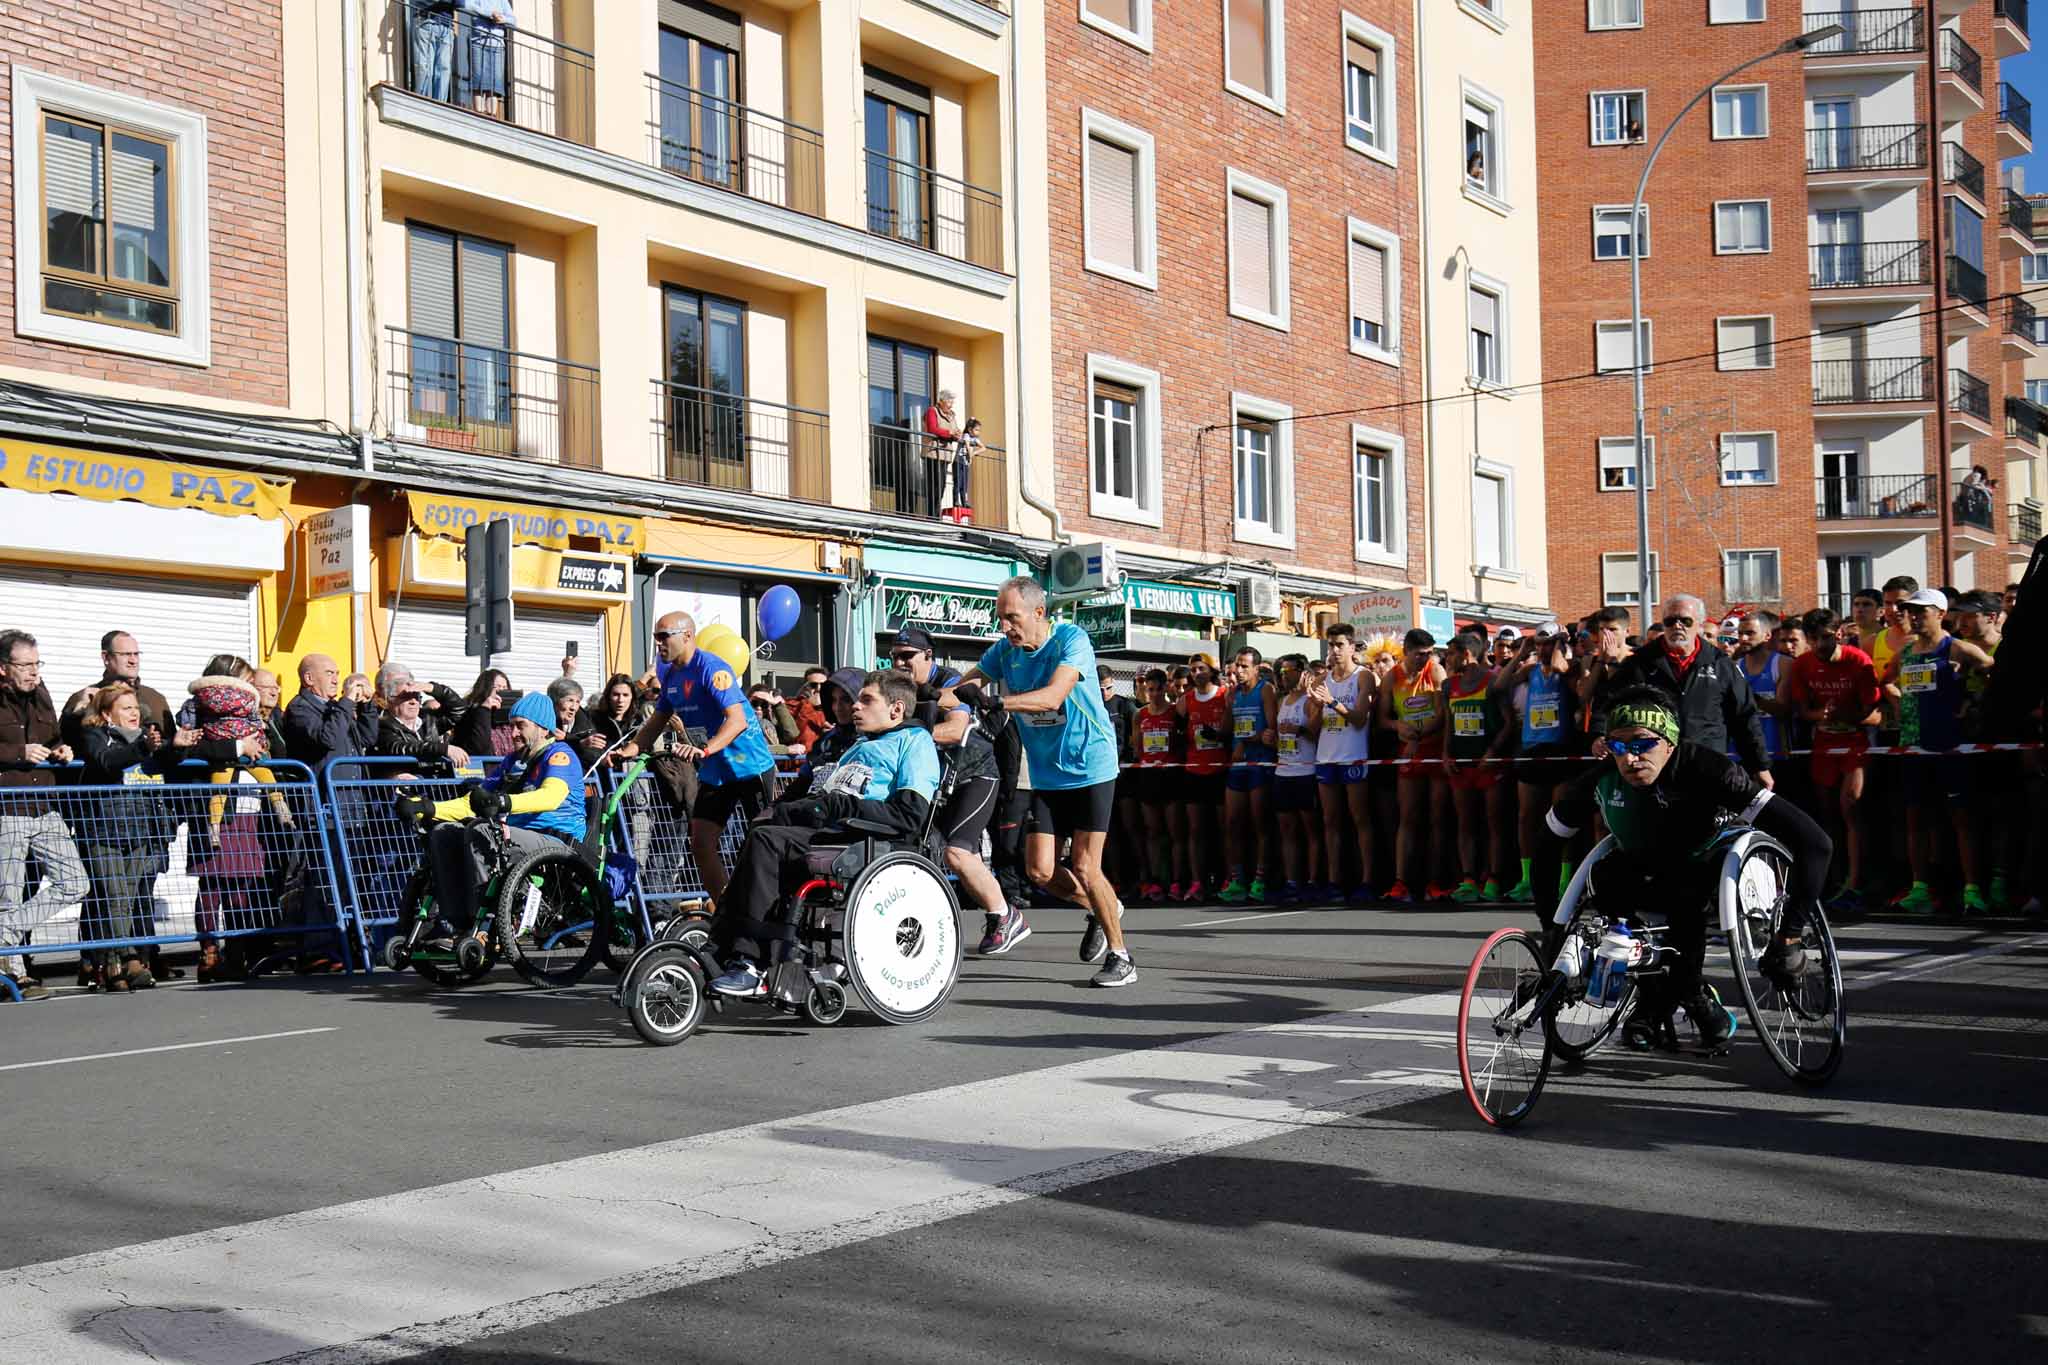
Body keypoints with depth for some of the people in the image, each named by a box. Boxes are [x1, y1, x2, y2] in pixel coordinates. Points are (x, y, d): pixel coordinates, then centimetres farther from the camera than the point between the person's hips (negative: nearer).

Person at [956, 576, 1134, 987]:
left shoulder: (1072, 639, -18)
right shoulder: (1005, 650, 0)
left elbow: (1054, 695, -31)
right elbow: (967, 683, -1)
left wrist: (997, 702, -43)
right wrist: (937, 698, -23)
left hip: (1089, 768, -6)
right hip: (1046, 775, 6)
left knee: (1084, 868, -8)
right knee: (1040, 871, 0)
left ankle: (1120, 956, 8)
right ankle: (1103, 909, 28)